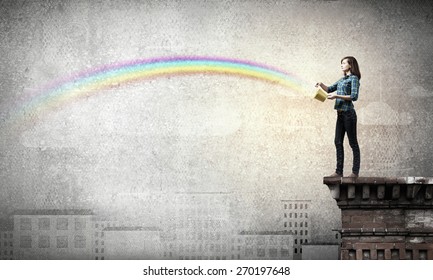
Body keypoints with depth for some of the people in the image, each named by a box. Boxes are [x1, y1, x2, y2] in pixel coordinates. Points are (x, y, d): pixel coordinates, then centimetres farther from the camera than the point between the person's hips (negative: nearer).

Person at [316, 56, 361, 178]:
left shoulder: (354, 78, -6)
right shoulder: (342, 79, 18)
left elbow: (354, 96, -15)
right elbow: (330, 89, 25)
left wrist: (337, 96, -18)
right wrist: (321, 85, 6)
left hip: (348, 113, -8)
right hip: (340, 113, 8)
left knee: (353, 142, -3)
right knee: (338, 142, 6)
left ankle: (355, 172, 0)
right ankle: (339, 171, 9)